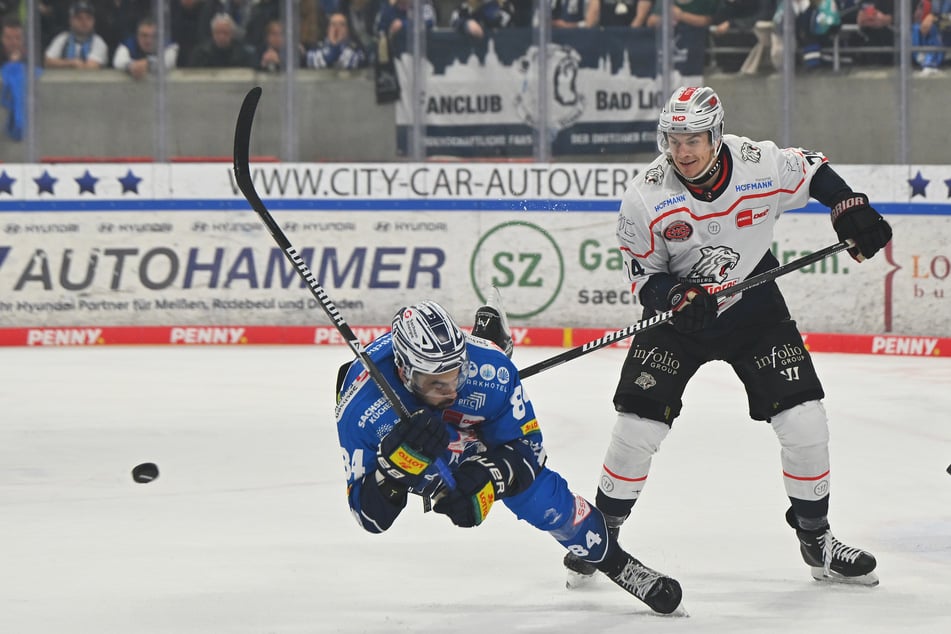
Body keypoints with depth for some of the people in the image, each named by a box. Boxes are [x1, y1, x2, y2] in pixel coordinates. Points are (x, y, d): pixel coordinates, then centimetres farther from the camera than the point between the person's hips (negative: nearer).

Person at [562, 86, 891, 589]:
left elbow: (815, 172, 4)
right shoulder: (647, 194, -19)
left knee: (803, 419, -7)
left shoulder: (763, 165, -18)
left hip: (754, 306, 1)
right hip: (677, 312, -1)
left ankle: (815, 538, 12)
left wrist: (852, 212, -8)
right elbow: (642, 275, -11)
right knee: (638, 423, -9)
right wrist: (676, 296, -30)